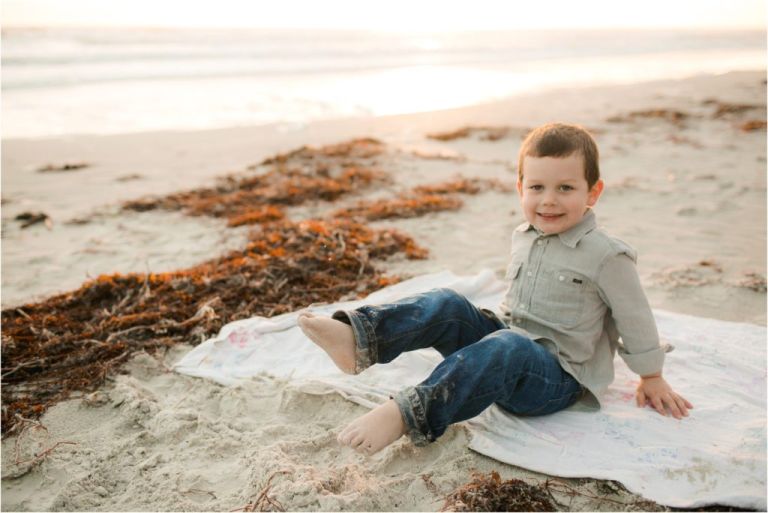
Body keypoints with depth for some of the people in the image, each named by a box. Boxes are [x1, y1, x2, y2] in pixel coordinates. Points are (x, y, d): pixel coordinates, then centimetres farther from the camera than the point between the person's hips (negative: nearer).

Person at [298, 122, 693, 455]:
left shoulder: (606, 256, -11)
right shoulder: (522, 238, 8)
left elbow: (635, 319, 0)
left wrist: (652, 379, 8)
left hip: (557, 376, -6)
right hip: (505, 339, 6)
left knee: (508, 348, -39)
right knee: (447, 306, -16)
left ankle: (409, 413, -51)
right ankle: (359, 337, -37)